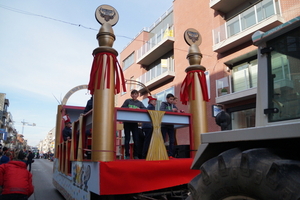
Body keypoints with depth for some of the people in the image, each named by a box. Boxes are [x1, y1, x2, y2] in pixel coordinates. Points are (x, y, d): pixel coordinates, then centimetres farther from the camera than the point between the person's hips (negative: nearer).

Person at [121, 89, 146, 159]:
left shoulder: (140, 103, 11)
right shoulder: (127, 101, 7)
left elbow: (145, 109, 0)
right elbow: (122, 108, -1)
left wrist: (139, 109, -18)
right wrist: (130, 109, -15)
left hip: (135, 122, 2)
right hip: (127, 122, -2)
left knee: (136, 139, 0)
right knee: (127, 138, 1)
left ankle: (135, 155, 9)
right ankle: (127, 155, 6)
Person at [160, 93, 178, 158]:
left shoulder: (173, 106, 14)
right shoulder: (163, 104, 0)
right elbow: (161, 110, -19)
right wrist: (171, 110, -23)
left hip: (171, 125, 5)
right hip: (164, 125, -5)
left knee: (172, 140, 3)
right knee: (163, 140, -6)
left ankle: (170, 155, 9)